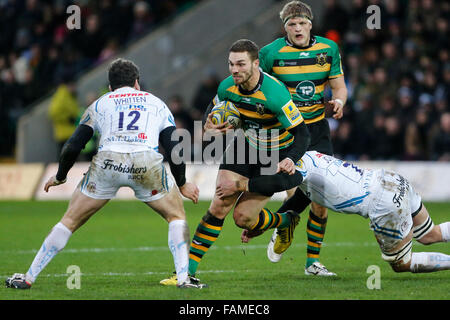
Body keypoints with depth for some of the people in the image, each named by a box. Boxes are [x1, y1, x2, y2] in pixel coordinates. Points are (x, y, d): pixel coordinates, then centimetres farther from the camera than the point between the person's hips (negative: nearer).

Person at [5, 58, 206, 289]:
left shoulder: (100, 104, 26)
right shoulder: (156, 103, 27)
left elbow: (72, 147, 20)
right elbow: (174, 148, 17)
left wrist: (59, 177, 36)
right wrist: (182, 184, 30)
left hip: (107, 161, 0)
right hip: (147, 163, 0)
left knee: (70, 220, 15)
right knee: (176, 216, 23)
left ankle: (28, 278, 16)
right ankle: (183, 277, 9)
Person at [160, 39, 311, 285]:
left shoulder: (275, 94, -31)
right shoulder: (227, 87, -13)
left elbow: (301, 133, -26)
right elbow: (213, 108, 10)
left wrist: (291, 159, -44)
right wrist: (208, 126, -13)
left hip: (278, 156, -4)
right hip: (246, 145, 4)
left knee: (243, 217, -6)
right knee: (219, 206, -11)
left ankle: (287, 222, 27)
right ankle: (188, 270, -7)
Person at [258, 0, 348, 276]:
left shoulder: (329, 49, 0)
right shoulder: (270, 53, -9)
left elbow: (339, 87, 7)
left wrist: (338, 102, -14)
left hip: (317, 129, 3)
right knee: (295, 196, -14)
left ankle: (313, 260, 12)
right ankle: (284, 231, 21)